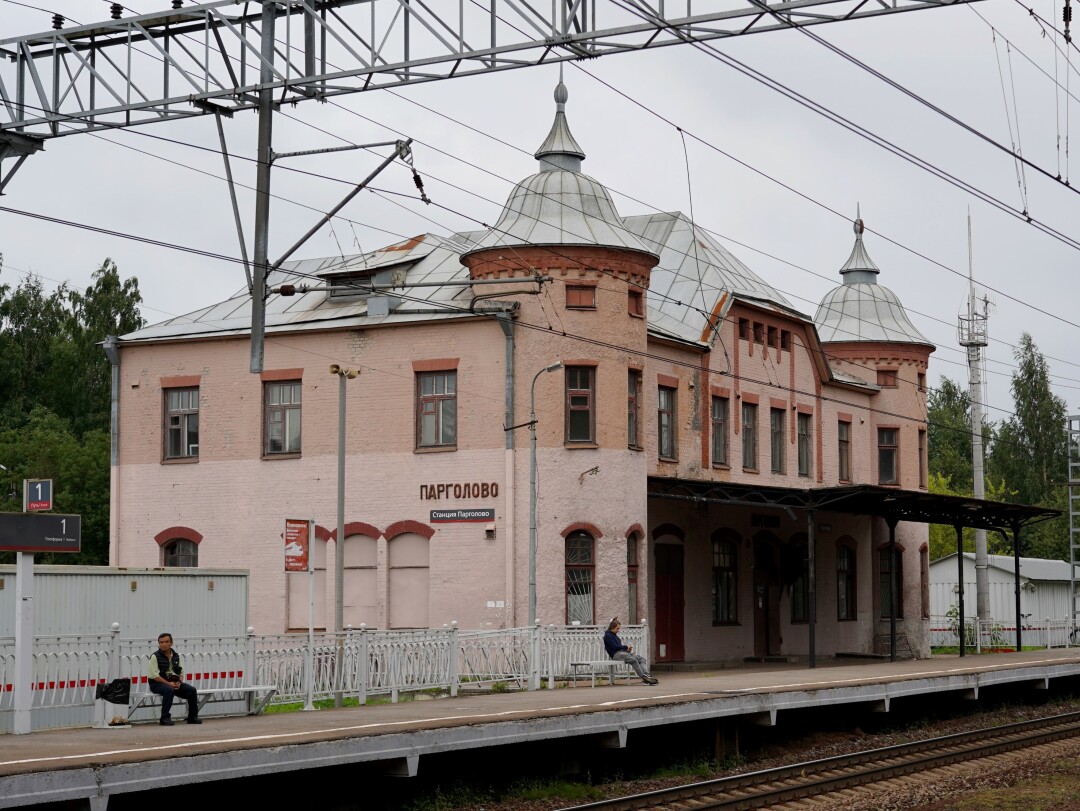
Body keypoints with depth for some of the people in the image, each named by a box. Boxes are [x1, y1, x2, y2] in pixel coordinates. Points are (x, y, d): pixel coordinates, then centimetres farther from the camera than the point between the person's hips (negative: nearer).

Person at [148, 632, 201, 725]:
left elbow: (181, 672, 18)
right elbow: (154, 675, -14)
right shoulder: (155, 656, -6)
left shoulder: (176, 656, 13)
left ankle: (193, 717, 2)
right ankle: (165, 718, -31)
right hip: (157, 683, -6)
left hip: (175, 682, 6)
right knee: (169, 690, -37)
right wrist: (168, 683, -21)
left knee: (192, 690, -11)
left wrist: (179, 682, -5)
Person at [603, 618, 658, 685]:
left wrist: (627, 649, 3)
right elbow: (615, 646, -12)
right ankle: (644, 677, -34)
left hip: (622, 652, 9)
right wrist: (626, 647, -2)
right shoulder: (607, 635, -3)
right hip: (616, 654, -9)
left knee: (641, 659, -7)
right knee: (633, 660, -32)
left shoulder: (614, 635, 25)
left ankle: (646, 675, -28)